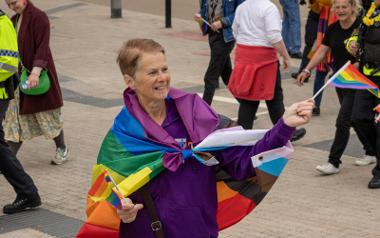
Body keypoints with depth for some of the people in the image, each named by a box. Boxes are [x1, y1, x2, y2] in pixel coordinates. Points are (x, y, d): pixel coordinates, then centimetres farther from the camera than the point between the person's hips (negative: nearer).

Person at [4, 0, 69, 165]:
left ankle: (62, 149, 25)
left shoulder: (38, 17, -14)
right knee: (16, 117, 5)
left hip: (38, 77, -7)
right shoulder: (14, 20, 10)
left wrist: (35, 72, -29)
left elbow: (42, 47, -21)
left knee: (47, 114, 6)